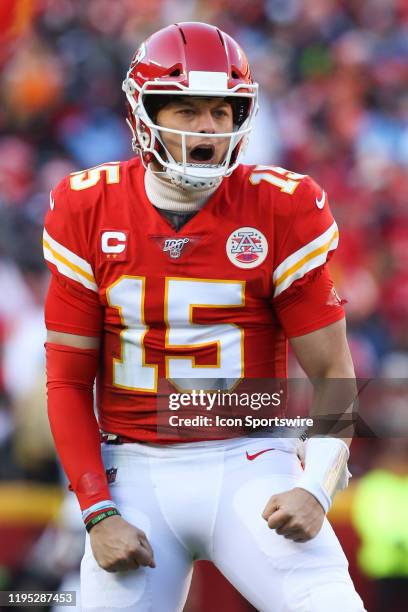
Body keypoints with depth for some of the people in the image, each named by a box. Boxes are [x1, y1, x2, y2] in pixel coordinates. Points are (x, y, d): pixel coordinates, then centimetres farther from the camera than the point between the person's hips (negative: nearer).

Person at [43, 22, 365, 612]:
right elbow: (69, 382, 4)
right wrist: (97, 515, -5)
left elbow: (333, 374, 1)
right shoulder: (88, 213, 1)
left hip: (248, 462, -1)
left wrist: (315, 488, -14)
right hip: (135, 471, 2)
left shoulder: (282, 211, -3)